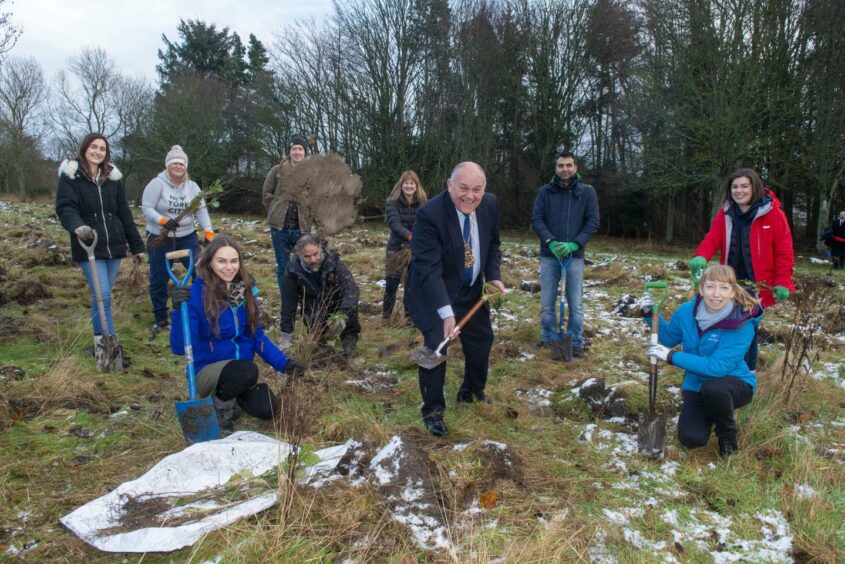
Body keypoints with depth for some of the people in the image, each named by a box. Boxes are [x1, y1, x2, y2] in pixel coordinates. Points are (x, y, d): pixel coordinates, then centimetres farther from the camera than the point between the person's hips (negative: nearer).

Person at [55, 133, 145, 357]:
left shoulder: (113, 178, 10)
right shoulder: (70, 176, -2)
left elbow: (125, 214, 12)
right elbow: (65, 208, -15)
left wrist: (137, 245, 11)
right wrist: (77, 227, -36)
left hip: (114, 246, 4)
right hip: (89, 248, -4)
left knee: (103, 296, 10)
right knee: (102, 295, -12)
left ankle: (101, 343, 20)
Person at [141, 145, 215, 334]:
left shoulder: (192, 186, 2)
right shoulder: (157, 183, -9)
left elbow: (202, 210, -3)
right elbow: (147, 208, -13)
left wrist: (209, 235, -14)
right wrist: (164, 221, -31)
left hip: (187, 237, 3)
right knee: (158, 280, 6)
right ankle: (160, 319, 21)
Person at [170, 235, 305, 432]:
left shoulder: (245, 290, -3)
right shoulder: (196, 293, -20)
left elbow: (257, 335, 6)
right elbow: (181, 348, -23)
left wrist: (284, 363, -4)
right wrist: (178, 310, -37)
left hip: (241, 370, 6)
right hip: (207, 370, -6)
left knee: (267, 410, -11)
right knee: (247, 371, -34)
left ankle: (229, 392, 19)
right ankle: (219, 405, -2)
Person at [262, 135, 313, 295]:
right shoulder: (277, 171, -1)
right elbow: (266, 193, 9)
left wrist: (308, 214, 1)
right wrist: (276, 212, 6)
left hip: (302, 227, 0)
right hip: (280, 227, 0)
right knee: (283, 267, 7)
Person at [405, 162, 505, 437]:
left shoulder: (490, 204, -11)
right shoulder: (429, 214, -30)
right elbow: (429, 269, -32)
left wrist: (493, 275, -9)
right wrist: (446, 312, -40)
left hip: (471, 291, 7)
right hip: (433, 293, -6)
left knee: (482, 338, 15)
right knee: (436, 346, -13)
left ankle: (471, 393, 41)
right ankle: (433, 410, 8)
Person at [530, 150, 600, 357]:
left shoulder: (587, 192, 2)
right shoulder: (545, 191, 4)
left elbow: (593, 222, -1)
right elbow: (536, 220, 0)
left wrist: (574, 244, -14)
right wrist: (551, 242, -15)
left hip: (575, 256, -1)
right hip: (549, 255, 1)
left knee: (576, 303, 3)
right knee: (547, 303, 6)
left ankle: (576, 343, 15)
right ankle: (549, 338, 22)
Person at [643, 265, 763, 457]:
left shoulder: (742, 324, -25)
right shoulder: (687, 311, -11)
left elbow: (717, 367, -31)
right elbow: (667, 339, 7)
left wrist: (672, 357, -29)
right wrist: (651, 314, -10)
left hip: (734, 383, -3)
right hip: (696, 385, 4)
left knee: (713, 388, -38)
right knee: (691, 439, -16)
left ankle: (727, 433, -6)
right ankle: (709, 413, 20)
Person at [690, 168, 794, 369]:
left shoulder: (772, 213, -8)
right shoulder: (725, 213, 4)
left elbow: (784, 250, -8)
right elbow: (712, 239, -7)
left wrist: (783, 283, -14)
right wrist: (700, 257, -28)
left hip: (758, 285, -4)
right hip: (731, 284, 4)